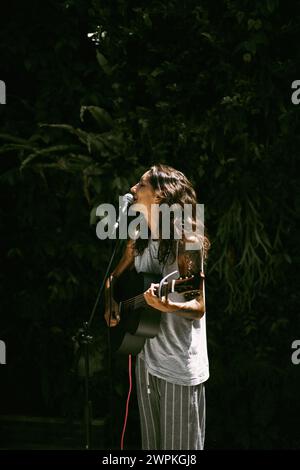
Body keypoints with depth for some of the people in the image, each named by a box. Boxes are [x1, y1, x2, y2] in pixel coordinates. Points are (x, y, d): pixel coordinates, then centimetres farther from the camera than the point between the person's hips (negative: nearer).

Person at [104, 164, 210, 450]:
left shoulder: (187, 242, -15)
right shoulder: (138, 240, 6)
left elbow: (199, 307, -18)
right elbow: (114, 276, 23)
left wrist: (168, 306, -38)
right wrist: (110, 301, 2)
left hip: (180, 364, -7)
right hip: (146, 357, 7)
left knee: (179, 446, 1)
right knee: (150, 442, 16)